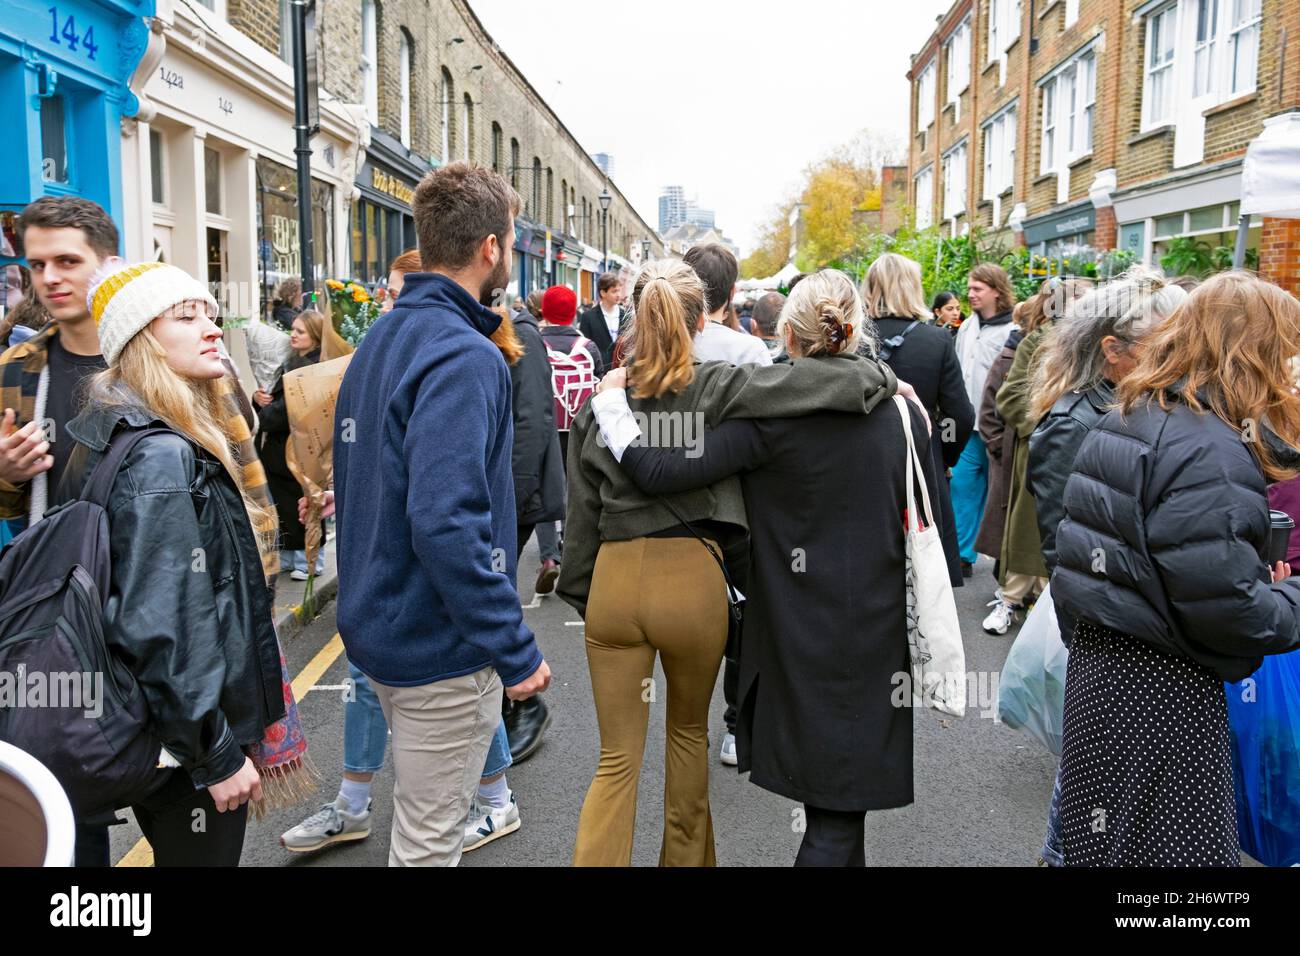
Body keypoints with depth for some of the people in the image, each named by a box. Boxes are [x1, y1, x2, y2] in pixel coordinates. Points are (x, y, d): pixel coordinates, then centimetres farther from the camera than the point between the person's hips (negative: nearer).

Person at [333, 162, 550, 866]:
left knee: (419, 823, 27)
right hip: (442, 650, -9)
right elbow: (446, 522, -31)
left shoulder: (380, 340, 9)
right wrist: (516, 650, -23)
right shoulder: (463, 358, -22)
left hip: (380, 625, 10)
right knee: (429, 842, 7)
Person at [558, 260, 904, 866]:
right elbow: (809, 381, -11)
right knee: (689, 732, 23)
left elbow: (582, 509, 7)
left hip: (614, 576, 2)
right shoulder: (716, 388, -5)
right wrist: (882, 379, 8)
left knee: (617, 760, 10)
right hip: (693, 578, -1)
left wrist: (580, 592, 15)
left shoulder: (604, 398, 3)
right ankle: (684, 858, 39)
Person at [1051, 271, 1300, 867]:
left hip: (1097, 664, 9)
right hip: (1163, 690, -9)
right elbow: (1221, 604, -23)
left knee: (1102, 846, 18)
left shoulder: (1122, 422, 9)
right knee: (1175, 848, 4)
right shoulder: (1211, 450, -20)